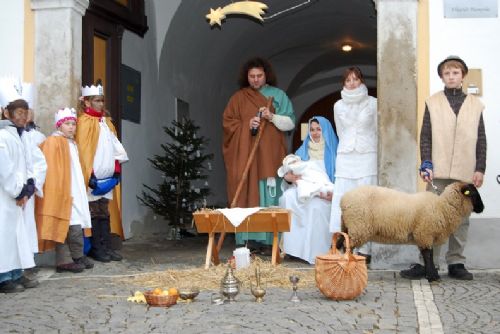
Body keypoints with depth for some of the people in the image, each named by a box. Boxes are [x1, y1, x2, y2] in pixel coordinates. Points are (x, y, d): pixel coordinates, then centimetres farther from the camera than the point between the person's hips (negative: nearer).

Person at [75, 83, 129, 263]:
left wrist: (117, 170, 9)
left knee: (105, 212, 8)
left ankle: (106, 247, 12)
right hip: (93, 177, -7)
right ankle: (96, 249, 4)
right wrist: (89, 175, -16)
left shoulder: (106, 121, 16)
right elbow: (82, 150, -12)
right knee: (94, 213, -2)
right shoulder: (84, 121, -7)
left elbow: (115, 147, 16)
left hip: (107, 177, 7)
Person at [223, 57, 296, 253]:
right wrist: (247, 125, -11)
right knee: (246, 196, -5)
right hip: (245, 155, 0)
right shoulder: (238, 98, 12)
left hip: (270, 155, 0)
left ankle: (269, 241, -3)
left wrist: (272, 117, -11)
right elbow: (228, 122, 6)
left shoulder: (278, 95, 11)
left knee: (269, 198, -4)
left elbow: (290, 123, 6)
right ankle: (245, 241, -4)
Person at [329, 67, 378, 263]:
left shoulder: (372, 103, 3)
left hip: (367, 157, -2)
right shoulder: (338, 106, 12)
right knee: (340, 202, -4)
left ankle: (365, 250, -2)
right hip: (345, 157, 3)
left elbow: (378, 131, 10)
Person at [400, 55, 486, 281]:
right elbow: (425, 136, 3)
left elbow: (481, 139, 8)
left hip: (466, 173, 1)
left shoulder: (475, 104, 10)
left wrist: (480, 169, 1)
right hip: (439, 171, -1)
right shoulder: (433, 102, 7)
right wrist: (426, 164, -6)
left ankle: (456, 263, 14)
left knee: (461, 219, 6)